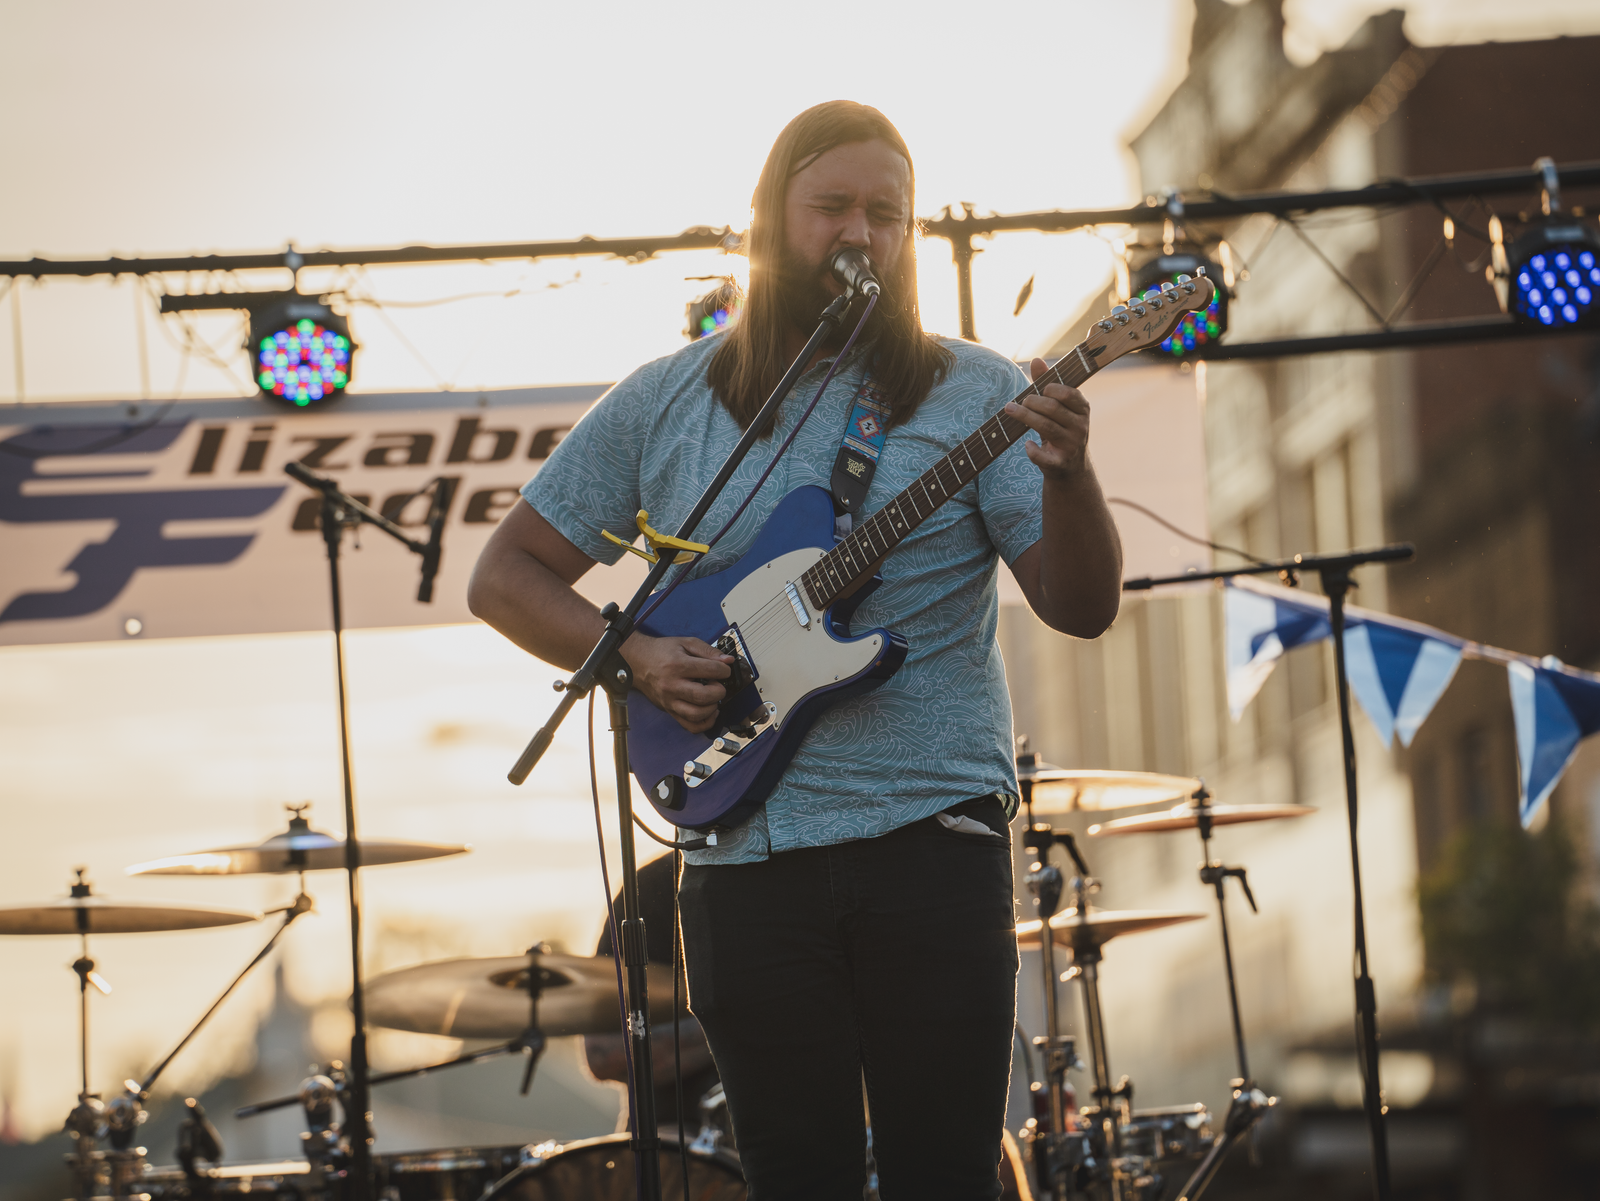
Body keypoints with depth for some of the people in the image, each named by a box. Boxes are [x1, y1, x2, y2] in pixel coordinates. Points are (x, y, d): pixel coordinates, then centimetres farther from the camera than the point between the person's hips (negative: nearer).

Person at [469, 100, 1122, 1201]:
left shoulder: (974, 396, 4)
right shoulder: (665, 405, 9)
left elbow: (1083, 608, -4)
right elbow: (505, 577, 13)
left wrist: (1066, 475, -24)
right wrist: (632, 655, -5)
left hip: (933, 838, -1)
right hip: (746, 853, 1)